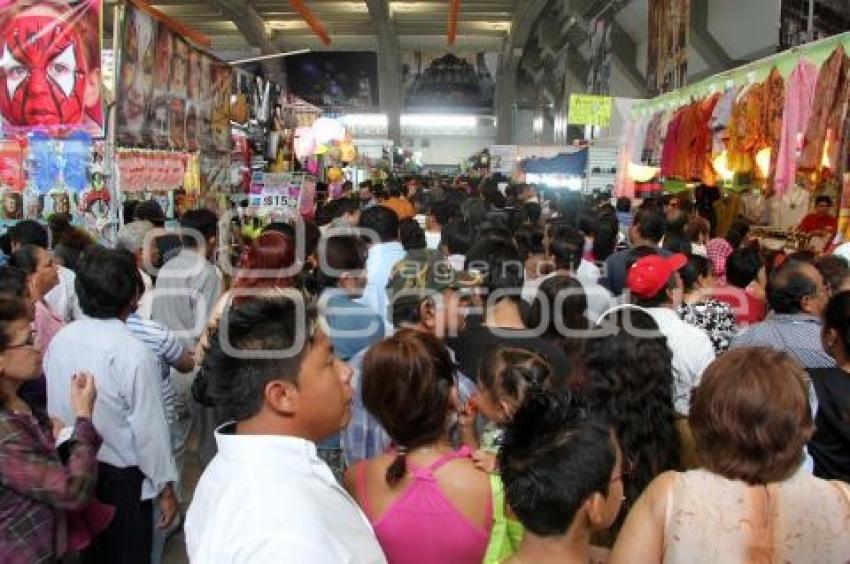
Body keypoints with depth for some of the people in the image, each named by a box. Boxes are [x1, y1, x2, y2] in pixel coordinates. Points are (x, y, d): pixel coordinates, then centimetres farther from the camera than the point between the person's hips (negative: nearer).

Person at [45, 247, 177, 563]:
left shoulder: (60, 340, -6)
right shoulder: (133, 354, -25)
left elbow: (53, 408, 3)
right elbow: (150, 428, -19)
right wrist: (164, 487, -7)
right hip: (120, 478, -6)